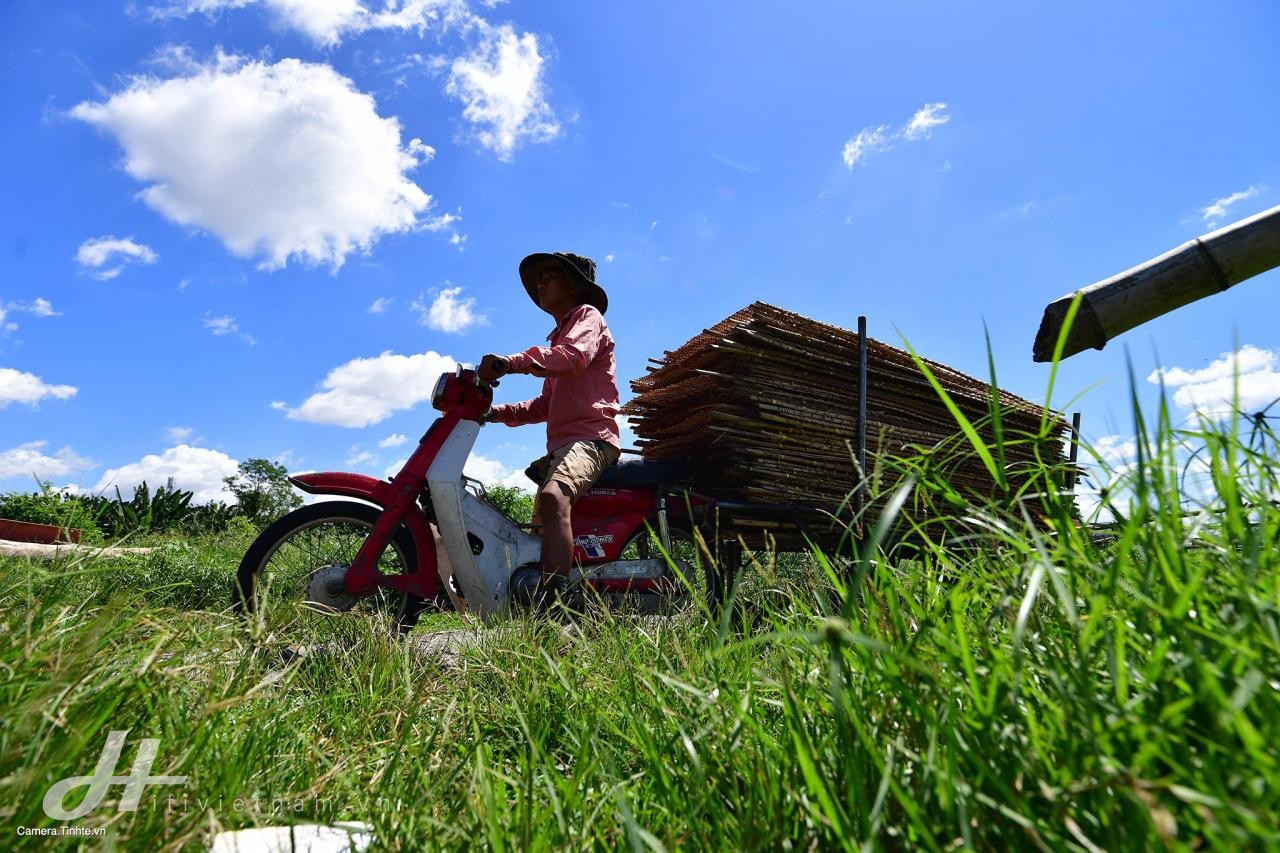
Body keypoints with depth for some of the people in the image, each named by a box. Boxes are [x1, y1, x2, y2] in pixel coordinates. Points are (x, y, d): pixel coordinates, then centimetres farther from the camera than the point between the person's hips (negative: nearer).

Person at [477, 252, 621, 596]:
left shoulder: (587, 315, 5)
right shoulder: (560, 337, 32)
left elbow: (575, 355, -21)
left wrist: (509, 362, -33)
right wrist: (499, 412, 11)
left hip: (589, 438, -11)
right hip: (560, 444, 11)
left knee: (553, 497, -37)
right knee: (544, 519, 18)